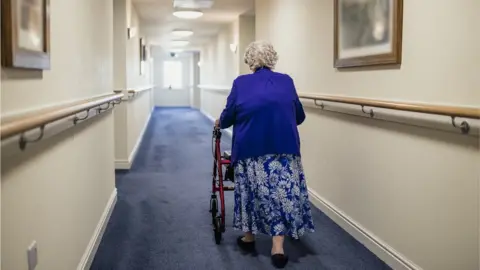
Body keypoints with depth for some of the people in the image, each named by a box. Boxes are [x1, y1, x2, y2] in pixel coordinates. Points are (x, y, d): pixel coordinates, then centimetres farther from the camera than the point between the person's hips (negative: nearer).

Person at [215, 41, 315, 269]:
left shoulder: (241, 83, 6)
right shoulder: (286, 81, 10)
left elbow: (228, 117, 8)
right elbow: (299, 117, 18)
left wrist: (219, 122, 30)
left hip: (250, 148, 0)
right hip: (285, 147, 0)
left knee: (252, 190, 16)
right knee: (283, 192, 5)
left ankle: (248, 237, 30)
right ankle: (277, 247, 1)